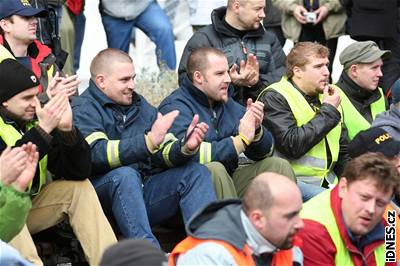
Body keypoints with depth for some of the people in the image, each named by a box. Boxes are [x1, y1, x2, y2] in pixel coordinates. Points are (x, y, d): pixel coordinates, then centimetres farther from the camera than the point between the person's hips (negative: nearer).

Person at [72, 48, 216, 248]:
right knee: (125, 174, -35)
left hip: (142, 194, 7)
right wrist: (148, 141, -29)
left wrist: (185, 148, -13)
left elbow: (165, 154, 10)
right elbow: (96, 155, -23)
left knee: (197, 173, -8)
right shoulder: (83, 110, -4)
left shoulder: (139, 105, 18)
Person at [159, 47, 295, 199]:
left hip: (226, 181, 8)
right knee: (214, 169, -35)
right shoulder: (175, 108, -11)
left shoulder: (228, 104, 13)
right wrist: (241, 140, -21)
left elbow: (264, 152, 16)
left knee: (278, 166, -2)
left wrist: (256, 129, -7)